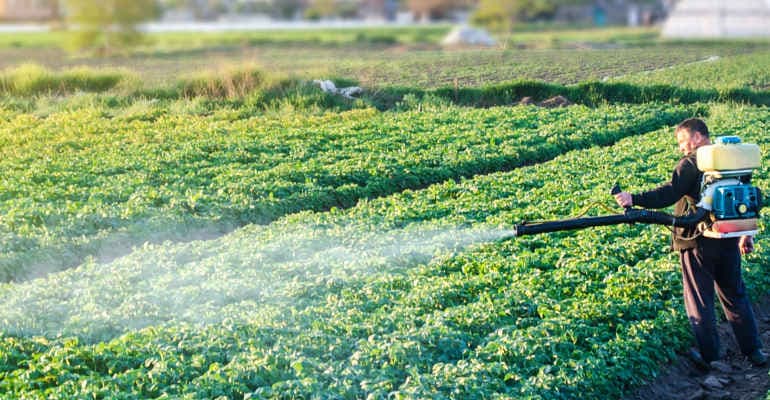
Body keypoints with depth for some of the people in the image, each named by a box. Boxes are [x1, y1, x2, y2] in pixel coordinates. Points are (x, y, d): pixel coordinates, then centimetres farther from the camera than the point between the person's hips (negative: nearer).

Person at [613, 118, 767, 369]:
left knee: (699, 300, 5)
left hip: (697, 242, -6)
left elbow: (668, 194, -25)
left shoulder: (692, 163, -12)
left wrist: (634, 199, -32)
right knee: (735, 295, 17)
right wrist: (747, 233, 25)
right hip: (729, 241, 6)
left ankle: (709, 356, 8)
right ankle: (753, 351, 18)